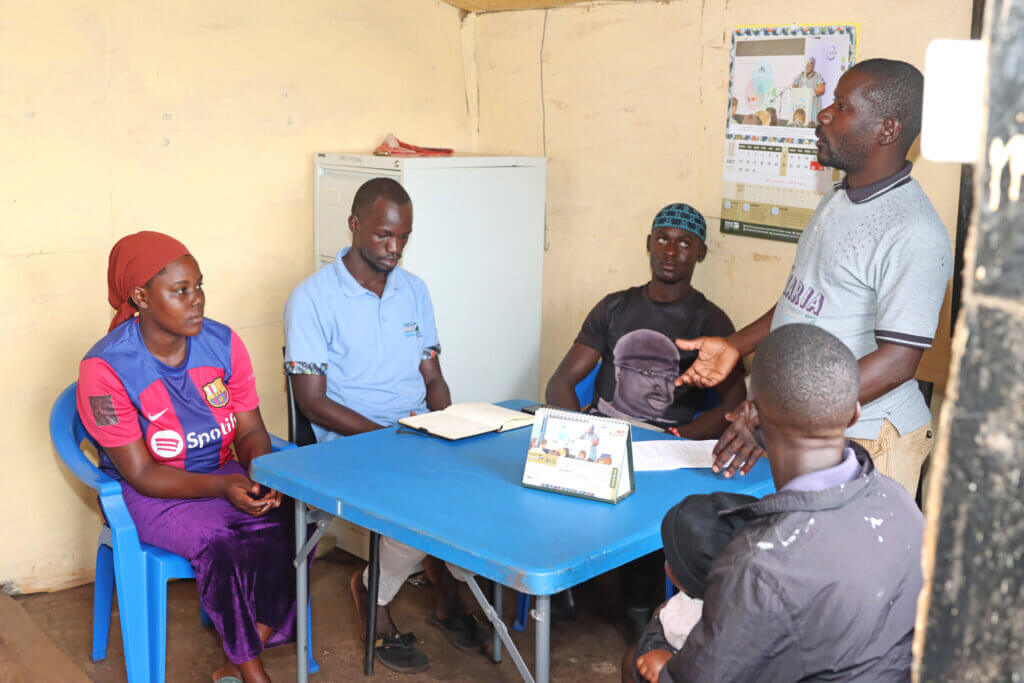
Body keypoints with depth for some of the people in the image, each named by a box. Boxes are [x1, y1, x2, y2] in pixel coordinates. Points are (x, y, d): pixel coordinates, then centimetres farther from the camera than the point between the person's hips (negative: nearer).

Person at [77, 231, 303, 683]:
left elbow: (251, 431, 3)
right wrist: (222, 486, -30)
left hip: (226, 474, 4)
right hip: (150, 494, -4)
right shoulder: (105, 369, -16)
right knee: (218, 543, -32)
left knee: (291, 524, -23)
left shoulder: (222, 343, -3)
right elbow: (141, 474, -16)